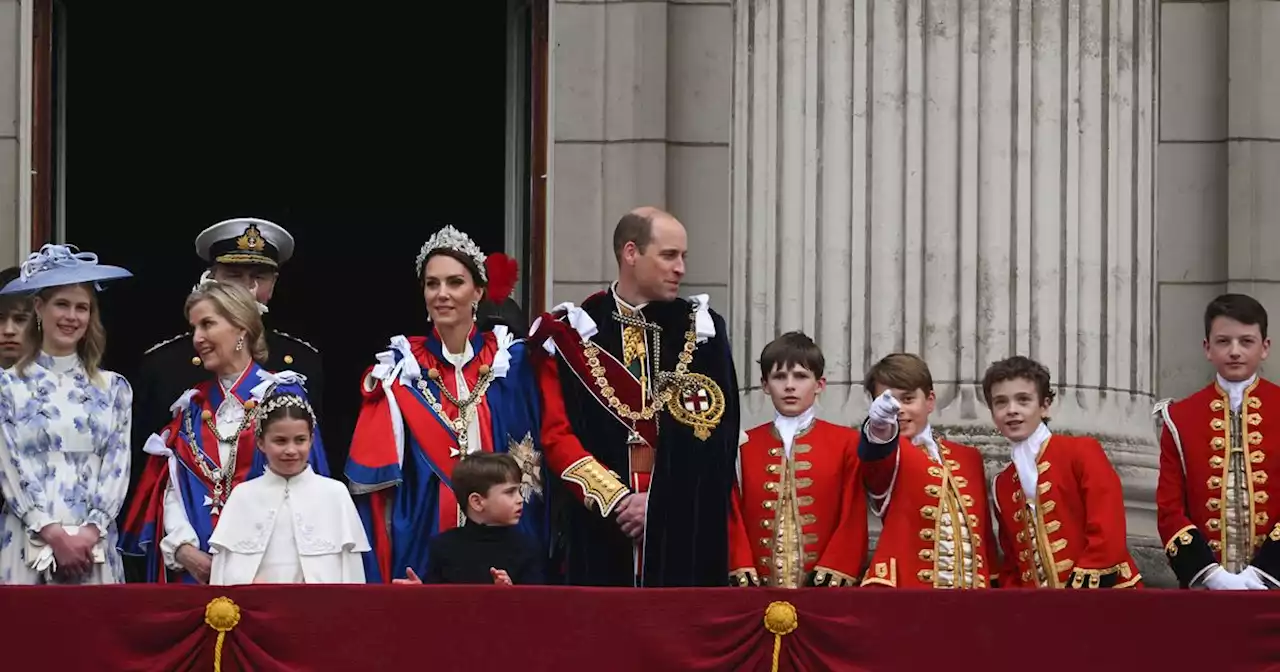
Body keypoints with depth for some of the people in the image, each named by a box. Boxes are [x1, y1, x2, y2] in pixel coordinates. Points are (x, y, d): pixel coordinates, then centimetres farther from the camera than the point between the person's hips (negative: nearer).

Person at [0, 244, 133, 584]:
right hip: (28, 548, -2)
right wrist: (55, 534, -12)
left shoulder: (113, 388, 12)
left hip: (95, 547, 2)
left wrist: (91, 531, -9)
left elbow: (117, 467, 6)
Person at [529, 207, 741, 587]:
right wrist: (613, 499, -11)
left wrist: (660, 501, -9)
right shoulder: (572, 334, 5)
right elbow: (557, 435, 0)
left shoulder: (701, 331, 8)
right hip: (597, 532, -1)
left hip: (685, 535, 1)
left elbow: (716, 435, 1)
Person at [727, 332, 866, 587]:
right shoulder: (745, 446, 10)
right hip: (761, 586, 2)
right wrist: (742, 570, -5)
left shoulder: (846, 443, 5)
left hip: (824, 585, -2)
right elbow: (733, 517, 7)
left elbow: (853, 517, 0)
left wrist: (835, 571, -10)